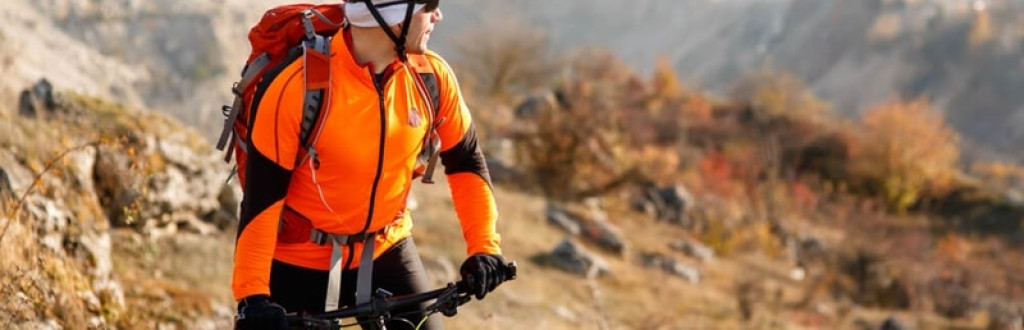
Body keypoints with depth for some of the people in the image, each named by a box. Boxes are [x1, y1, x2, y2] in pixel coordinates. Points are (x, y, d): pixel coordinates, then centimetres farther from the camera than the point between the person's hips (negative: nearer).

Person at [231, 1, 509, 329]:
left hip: (385, 252, 4)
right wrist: (252, 295, -25)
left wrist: (484, 247, -9)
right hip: (300, 262, -3)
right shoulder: (299, 87, -23)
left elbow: (466, 163, 2)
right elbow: (261, 197, -21)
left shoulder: (432, 78, -11)